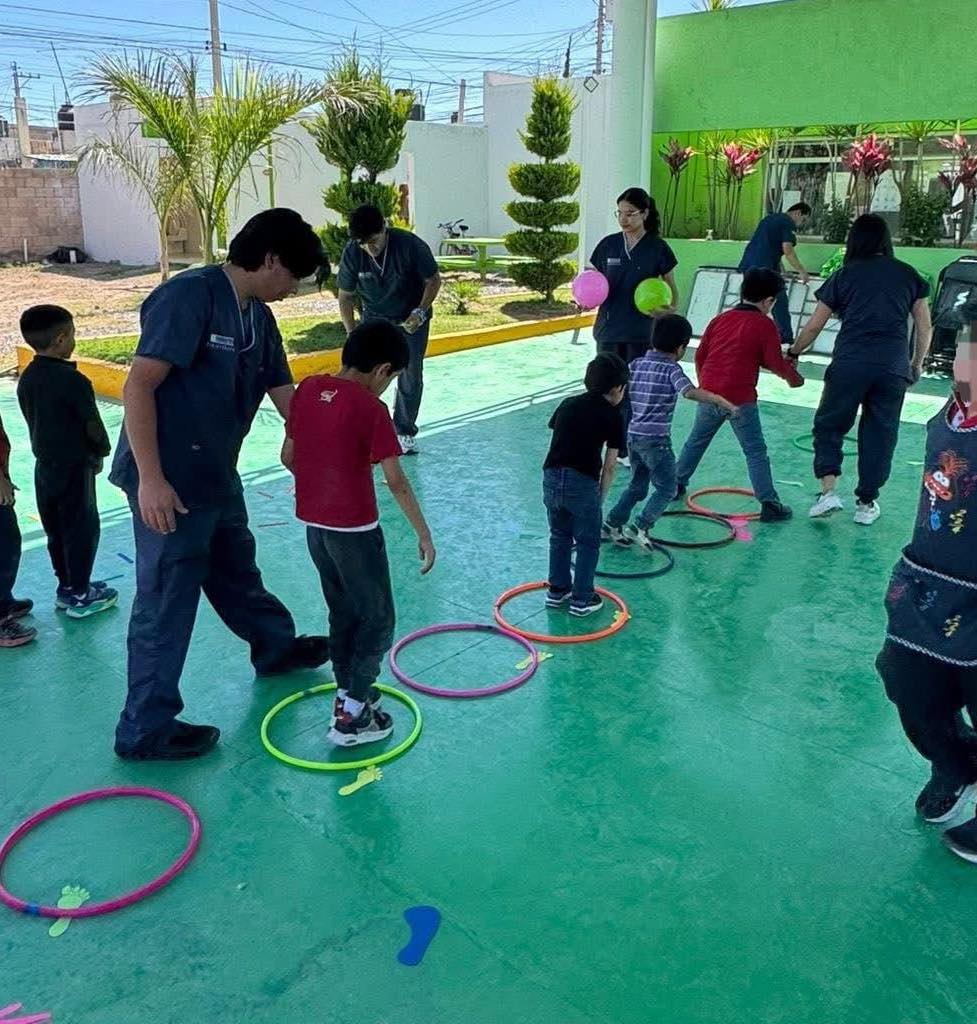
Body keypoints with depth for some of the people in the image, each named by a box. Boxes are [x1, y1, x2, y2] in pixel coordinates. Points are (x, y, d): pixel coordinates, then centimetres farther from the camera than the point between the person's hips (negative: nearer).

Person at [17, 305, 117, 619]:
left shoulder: (26, 379, 2)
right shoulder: (74, 381, -21)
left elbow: (33, 420, 9)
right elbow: (93, 426, -15)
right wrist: (101, 452, 3)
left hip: (44, 464, 7)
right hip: (74, 467, -7)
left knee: (56, 531, 16)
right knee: (82, 529, 5)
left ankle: (66, 587, 28)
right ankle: (80, 595, 12)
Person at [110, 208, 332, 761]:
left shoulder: (259, 317, 9)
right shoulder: (189, 296, -18)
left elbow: (289, 400, 13)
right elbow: (139, 386, -22)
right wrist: (150, 478, -26)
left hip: (218, 477, 9)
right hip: (170, 484, -9)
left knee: (237, 571, 27)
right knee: (167, 601, 1)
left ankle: (278, 647, 49)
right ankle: (146, 728, 15)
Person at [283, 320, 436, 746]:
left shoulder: (308, 389, 1)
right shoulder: (370, 408, -17)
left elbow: (287, 456, 9)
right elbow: (395, 480, -17)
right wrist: (424, 533, -9)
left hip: (313, 523, 7)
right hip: (353, 529, -7)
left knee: (342, 612, 22)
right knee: (377, 619, 8)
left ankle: (347, 694, 34)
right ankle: (351, 716, 11)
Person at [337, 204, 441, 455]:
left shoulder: (411, 245, -26)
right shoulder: (352, 254, -19)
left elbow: (433, 280, -12)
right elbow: (346, 296, -6)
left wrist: (421, 312, -24)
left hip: (411, 318, -1)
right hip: (374, 319, 1)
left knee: (410, 375, -2)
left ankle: (404, 433, 12)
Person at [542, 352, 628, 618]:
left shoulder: (568, 404, 13)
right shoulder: (612, 417, 0)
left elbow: (556, 440, 14)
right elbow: (609, 466, 0)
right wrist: (600, 497, 10)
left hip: (552, 478, 5)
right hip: (583, 482, -5)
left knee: (559, 536, 24)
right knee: (588, 543, 13)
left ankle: (557, 590, 34)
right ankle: (582, 599, 19)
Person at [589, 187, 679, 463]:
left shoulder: (658, 248, -4)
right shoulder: (608, 245, 2)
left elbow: (671, 288, 3)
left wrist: (670, 308, -18)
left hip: (641, 333, -2)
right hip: (609, 329, 2)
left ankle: (630, 450, 16)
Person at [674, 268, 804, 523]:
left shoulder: (721, 318, 12)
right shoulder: (765, 324, -4)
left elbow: (700, 355, 15)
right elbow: (776, 363, -6)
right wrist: (794, 377, 12)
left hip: (709, 394, 5)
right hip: (740, 399, -5)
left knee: (696, 441, 23)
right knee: (756, 452, 1)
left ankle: (677, 484, 32)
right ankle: (769, 504, 0)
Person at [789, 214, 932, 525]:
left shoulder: (844, 275, 7)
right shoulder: (908, 274, 12)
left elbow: (814, 327, 9)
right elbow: (925, 327, 12)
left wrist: (793, 352, 25)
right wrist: (917, 363, 26)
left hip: (849, 365, -2)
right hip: (893, 368, 2)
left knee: (829, 426, 13)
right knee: (880, 435, 12)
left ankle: (828, 491, -1)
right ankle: (866, 504, 18)